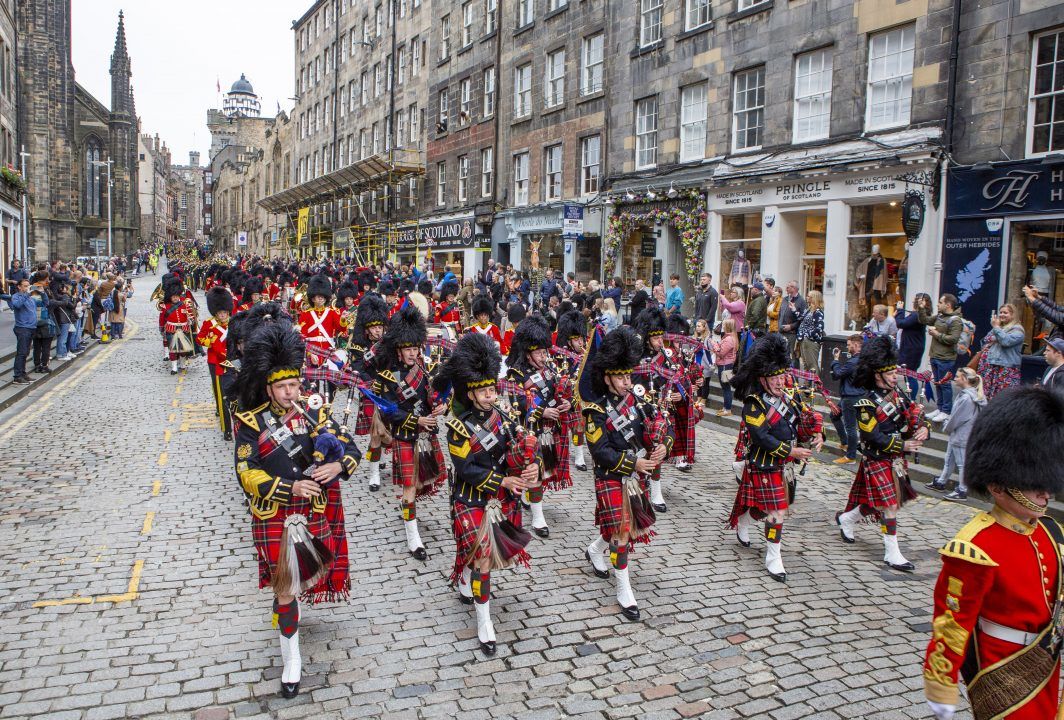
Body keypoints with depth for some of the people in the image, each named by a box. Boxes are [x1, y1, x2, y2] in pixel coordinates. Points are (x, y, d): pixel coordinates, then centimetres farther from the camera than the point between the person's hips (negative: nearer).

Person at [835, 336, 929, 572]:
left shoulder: (897, 396, 6)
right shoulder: (867, 404, -17)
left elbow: (916, 415, 7)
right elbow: (874, 437, -20)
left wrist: (923, 429, -15)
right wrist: (903, 445, -21)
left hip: (896, 460, 8)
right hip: (877, 461, -8)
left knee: (874, 502, 19)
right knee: (889, 506, -5)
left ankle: (846, 519, 43)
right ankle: (892, 554, 4)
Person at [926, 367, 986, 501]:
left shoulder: (966, 398, -25)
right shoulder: (967, 393, 5)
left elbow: (956, 419, -18)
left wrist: (946, 428, -3)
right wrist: (948, 426, 3)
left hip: (961, 437, -10)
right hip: (956, 435, 10)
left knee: (961, 463, 2)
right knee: (949, 459, 21)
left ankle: (962, 491, 12)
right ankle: (940, 482, 34)